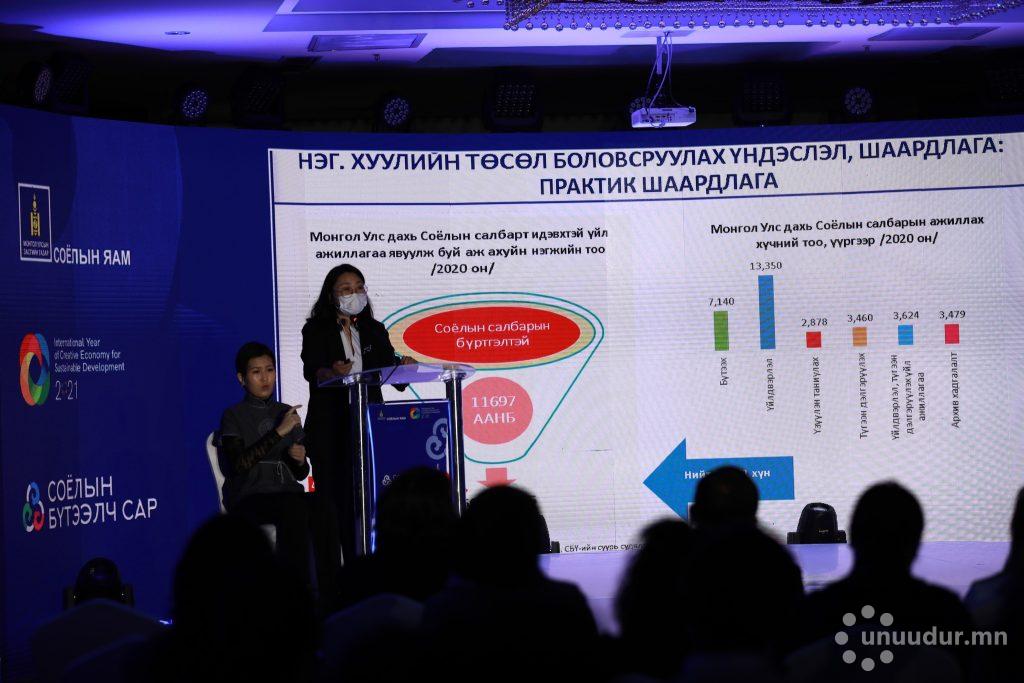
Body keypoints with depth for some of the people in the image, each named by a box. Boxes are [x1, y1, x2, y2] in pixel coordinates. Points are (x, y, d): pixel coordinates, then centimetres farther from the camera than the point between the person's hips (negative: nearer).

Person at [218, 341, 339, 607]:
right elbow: (239, 464, -12)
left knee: (320, 504, -32)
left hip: (288, 492, 4)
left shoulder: (287, 413, 20)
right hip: (248, 499, -4)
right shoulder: (233, 416, 6)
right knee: (294, 507, -37)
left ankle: (330, 600, -37)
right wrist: (279, 432, -15)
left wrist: (300, 460, -1)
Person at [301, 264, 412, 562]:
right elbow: (312, 369, -13)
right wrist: (333, 373, -35)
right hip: (329, 426, -3)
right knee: (334, 495, -7)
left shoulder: (374, 331, 16)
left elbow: (388, 365, 6)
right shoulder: (316, 331, 3)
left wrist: (403, 367, -17)